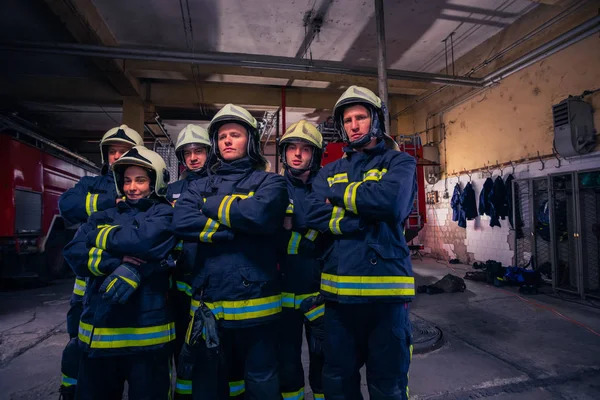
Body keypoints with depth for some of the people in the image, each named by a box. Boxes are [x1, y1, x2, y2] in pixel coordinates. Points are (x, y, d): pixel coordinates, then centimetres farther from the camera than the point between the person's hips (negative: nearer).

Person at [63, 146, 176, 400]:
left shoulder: (164, 213, -2)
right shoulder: (102, 217, 12)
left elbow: (147, 239, -23)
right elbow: (73, 254, -2)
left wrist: (101, 236, -7)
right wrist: (118, 261, -18)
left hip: (146, 334, -4)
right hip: (96, 333, 5)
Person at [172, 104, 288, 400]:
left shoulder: (270, 182, 1)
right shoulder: (200, 186, 11)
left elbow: (261, 214, -21)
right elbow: (180, 222, -7)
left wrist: (213, 206, -7)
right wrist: (234, 226, -14)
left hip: (256, 304, -3)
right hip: (208, 306, 4)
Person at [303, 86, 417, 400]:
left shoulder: (399, 162, 3)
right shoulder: (329, 171, 13)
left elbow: (391, 201, -19)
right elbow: (314, 215, -5)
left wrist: (339, 194, -6)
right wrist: (365, 218, -15)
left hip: (385, 286, -3)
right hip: (338, 288, 4)